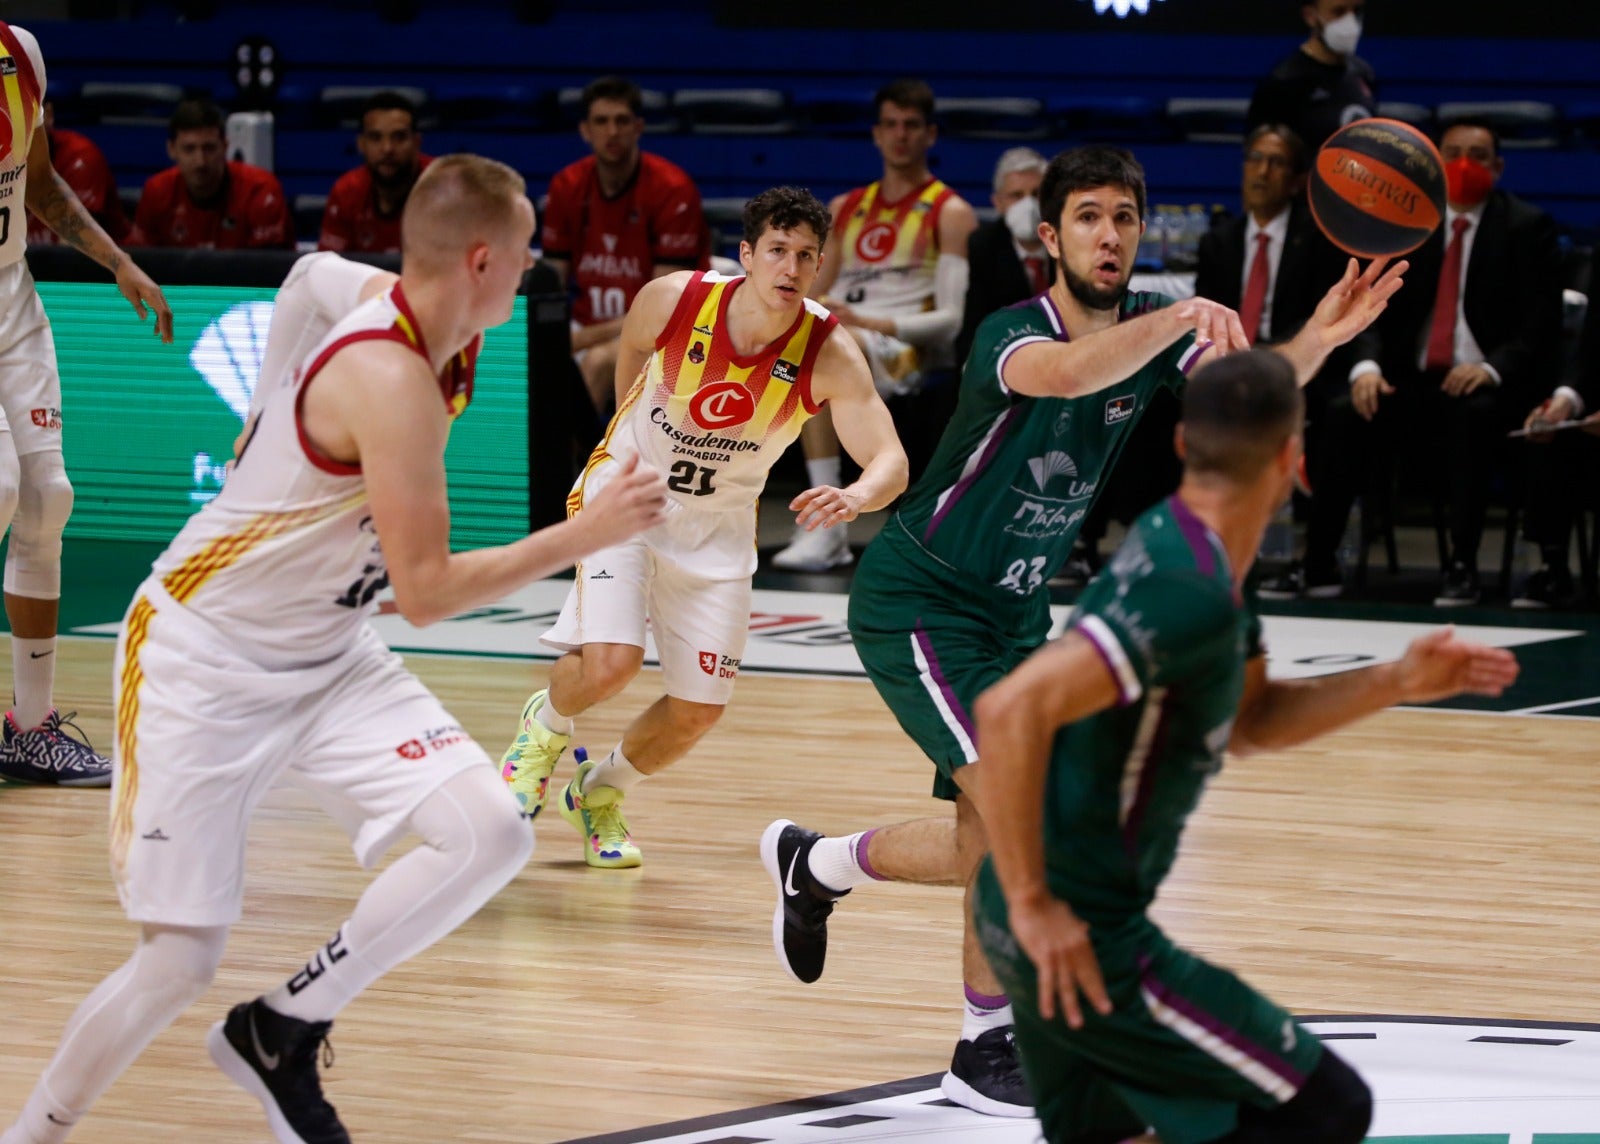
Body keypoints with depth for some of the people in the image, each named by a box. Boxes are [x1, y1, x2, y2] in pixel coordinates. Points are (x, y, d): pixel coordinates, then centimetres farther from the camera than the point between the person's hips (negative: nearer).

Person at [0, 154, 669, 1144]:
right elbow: (427, 592, -26)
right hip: (201, 660, -8)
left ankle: (282, 1032, 1)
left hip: (327, 657, 8)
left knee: (490, 832, -14)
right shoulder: (390, 381, -27)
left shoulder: (439, 347, 0)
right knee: (180, 961, -9)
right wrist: (587, 534, -23)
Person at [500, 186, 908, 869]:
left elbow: (890, 462, -29)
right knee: (610, 662, -23)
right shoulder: (671, 300, -22)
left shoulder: (830, 356, -23)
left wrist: (857, 497, -52)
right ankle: (545, 728, 13)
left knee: (699, 710, 1)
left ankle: (600, 790, 32)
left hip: (719, 524, 2)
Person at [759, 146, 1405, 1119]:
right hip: (917, 601, -8)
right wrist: (1181, 317, -63)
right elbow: (1067, 372, -50)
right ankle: (988, 1047, -7)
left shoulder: (1150, 327, -4)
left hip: (1012, 614, 8)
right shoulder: (1014, 334, -25)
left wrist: (1318, 340, -40)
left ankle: (815, 865, 38)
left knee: (993, 846, 12)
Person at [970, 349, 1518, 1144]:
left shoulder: (1172, 543, 7)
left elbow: (1250, 723, 20)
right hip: (1080, 935, -10)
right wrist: (1034, 903, -28)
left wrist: (1396, 684, 7)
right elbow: (1011, 711, -34)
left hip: (1067, 925, 10)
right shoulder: (1190, 594, -24)